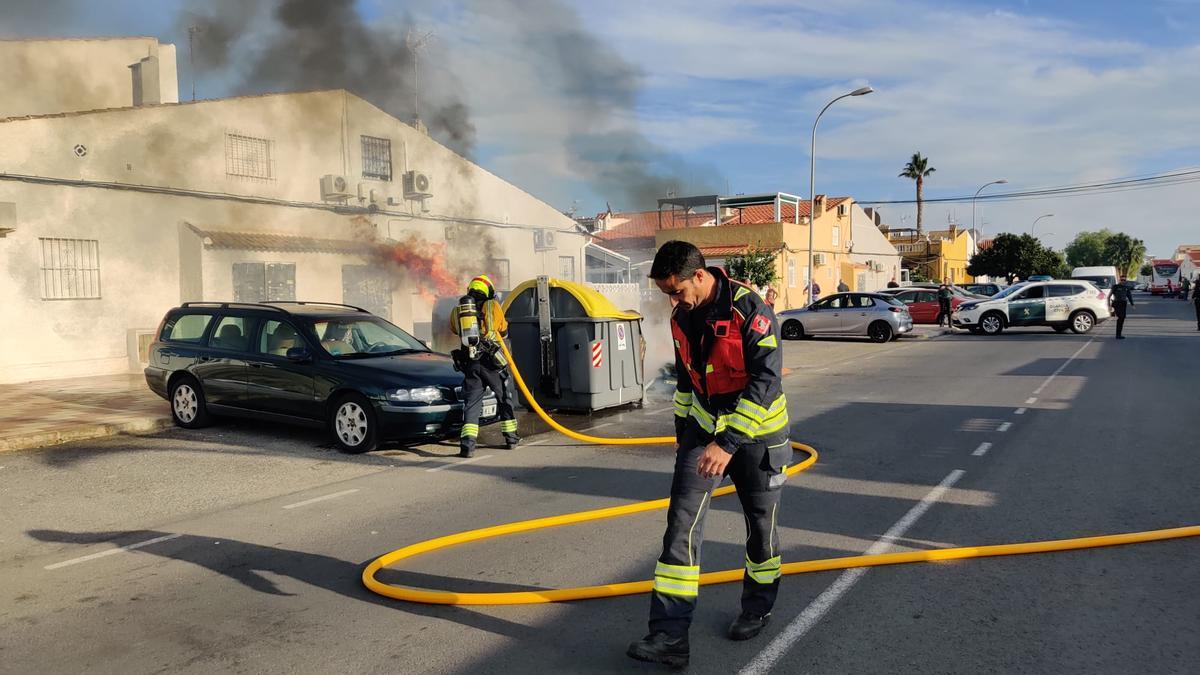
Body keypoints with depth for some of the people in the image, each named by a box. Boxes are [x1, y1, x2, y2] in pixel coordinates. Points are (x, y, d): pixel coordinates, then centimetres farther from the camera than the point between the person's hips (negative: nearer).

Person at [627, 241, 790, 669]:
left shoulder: (751, 311, -22)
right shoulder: (682, 318, 1)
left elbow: (765, 382, -27)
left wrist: (728, 442, -32)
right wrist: (682, 429, 19)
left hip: (756, 434, -5)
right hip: (703, 428, 5)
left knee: (760, 525, 12)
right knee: (681, 524, -7)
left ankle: (758, 609, 38)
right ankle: (670, 637, -5)